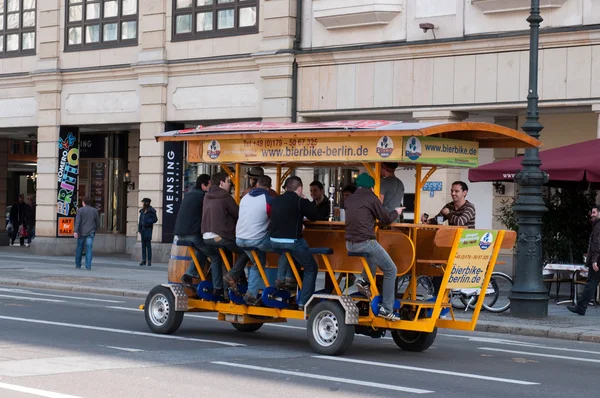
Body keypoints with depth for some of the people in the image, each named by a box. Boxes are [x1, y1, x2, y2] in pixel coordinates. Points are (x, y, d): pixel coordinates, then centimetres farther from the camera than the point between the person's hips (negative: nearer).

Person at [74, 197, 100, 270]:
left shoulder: (80, 210, -1)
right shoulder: (95, 211, 7)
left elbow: (77, 221, -12)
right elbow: (98, 223, 10)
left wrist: (76, 231, -18)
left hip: (81, 233, -1)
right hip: (90, 233, 1)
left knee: (79, 249, 12)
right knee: (89, 249, -2)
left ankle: (78, 265, 21)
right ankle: (88, 266, -11)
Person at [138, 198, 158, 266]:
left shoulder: (151, 211, -5)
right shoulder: (142, 211, 14)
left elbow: (155, 219, -7)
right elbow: (140, 220, 15)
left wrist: (147, 222, -15)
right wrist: (139, 229, 6)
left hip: (148, 229, -6)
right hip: (142, 229, 6)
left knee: (148, 244, -7)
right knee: (143, 245, 5)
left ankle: (149, 261, -5)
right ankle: (143, 260, 7)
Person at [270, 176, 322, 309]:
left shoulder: (276, 200, 9)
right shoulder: (300, 201, -7)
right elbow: (316, 216, 5)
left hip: (274, 241, 6)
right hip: (292, 242, -6)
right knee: (311, 268, 12)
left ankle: (281, 278, 28)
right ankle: (303, 303, 7)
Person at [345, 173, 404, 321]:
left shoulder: (350, 199, 14)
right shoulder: (370, 198, -5)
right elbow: (387, 219, 2)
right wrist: (396, 212, 21)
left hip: (350, 244, 7)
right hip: (365, 242, -7)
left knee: (374, 253, 38)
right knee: (391, 270, 6)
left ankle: (364, 281, 17)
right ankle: (386, 309, 2)